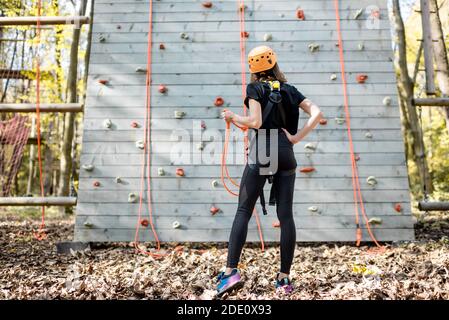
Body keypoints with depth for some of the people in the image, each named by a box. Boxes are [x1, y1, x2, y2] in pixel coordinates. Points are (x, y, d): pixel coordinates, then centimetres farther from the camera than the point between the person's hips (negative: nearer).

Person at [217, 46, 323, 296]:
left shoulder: (255, 88, 4)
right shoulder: (290, 90, 17)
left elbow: (255, 122, -10)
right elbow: (317, 113, 6)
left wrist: (233, 117, 6)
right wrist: (297, 137, 2)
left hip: (261, 153, -4)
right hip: (286, 155, 4)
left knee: (243, 211, 0)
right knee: (286, 215, 4)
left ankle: (231, 271, -6)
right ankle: (285, 277, 9)